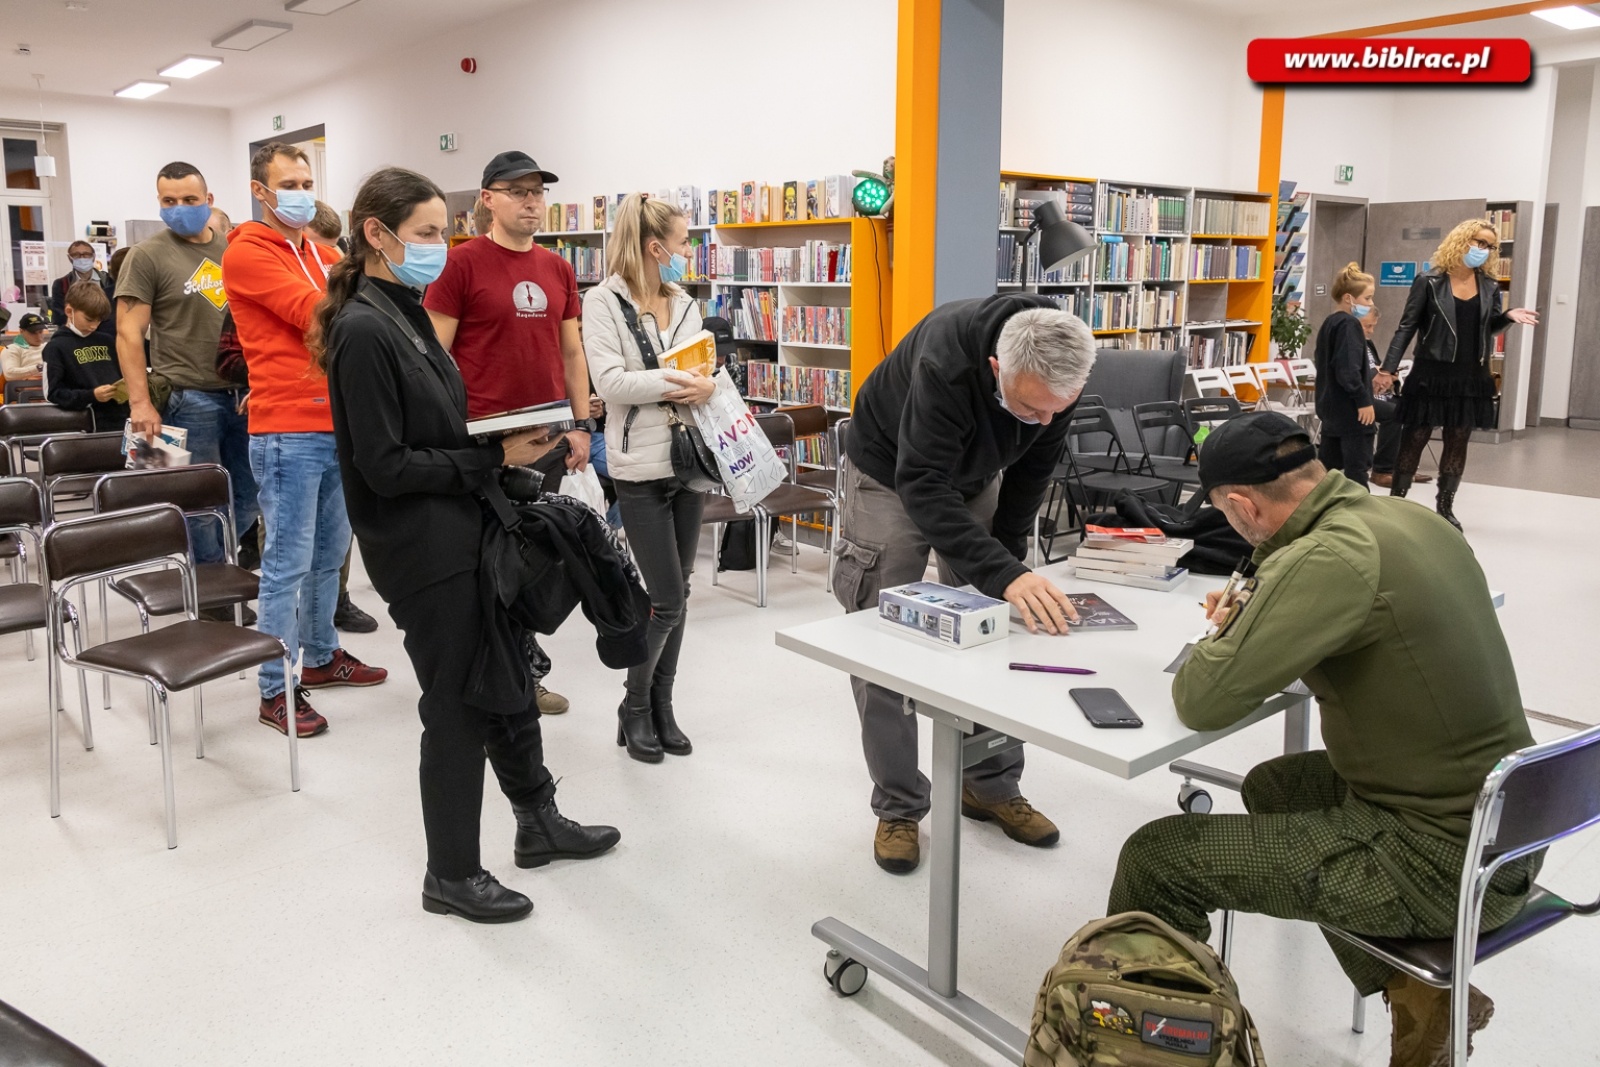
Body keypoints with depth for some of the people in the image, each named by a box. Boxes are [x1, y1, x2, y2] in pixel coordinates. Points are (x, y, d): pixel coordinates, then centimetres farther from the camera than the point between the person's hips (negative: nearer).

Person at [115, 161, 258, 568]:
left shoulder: (233, 249, 11)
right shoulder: (147, 255, -4)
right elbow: (129, 334, -8)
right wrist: (140, 402, -15)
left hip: (242, 393, 5)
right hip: (188, 399, -5)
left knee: (249, 496, 11)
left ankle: (207, 564, 28)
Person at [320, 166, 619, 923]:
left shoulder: (405, 314, 10)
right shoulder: (363, 330, -18)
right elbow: (386, 467, -21)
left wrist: (506, 443, 4)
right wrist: (495, 457, -20)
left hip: (465, 533, 9)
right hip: (423, 553, -9)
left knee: (509, 682, 20)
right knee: (457, 708, 4)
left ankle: (538, 822, 39)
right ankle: (451, 876, 23)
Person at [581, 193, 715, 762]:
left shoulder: (685, 305, 12)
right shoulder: (603, 303, -7)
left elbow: (706, 367, 9)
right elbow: (610, 382, -18)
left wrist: (708, 386, -13)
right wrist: (676, 382, -20)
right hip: (641, 468, -6)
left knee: (677, 593, 11)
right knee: (667, 600, -5)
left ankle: (662, 705, 25)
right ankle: (634, 709, 17)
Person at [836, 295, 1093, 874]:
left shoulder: (1056, 370, -23)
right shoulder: (945, 360, -41)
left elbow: (1033, 466, -5)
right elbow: (923, 488, -43)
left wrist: (1008, 549, -5)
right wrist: (1006, 574, -51)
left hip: (976, 476, 5)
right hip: (893, 474, -5)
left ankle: (991, 787, 19)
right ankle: (898, 807, 7)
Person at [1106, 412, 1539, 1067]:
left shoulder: (1330, 558, -25)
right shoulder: (1414, 519, 3)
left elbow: (1201, 704, -23)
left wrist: (1225, 635, -2)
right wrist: (1258, 618, 12)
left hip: (1437, 861, -9)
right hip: (1505, 826, 9)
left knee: (1156, 858, -8)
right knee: (1272, 784, 29)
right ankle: (1420, 992, 26)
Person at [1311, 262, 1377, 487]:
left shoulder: (1328, 323, 13)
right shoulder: (1349, 325, -16)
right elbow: (1349, 370, -24)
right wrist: (1364, 400, -20)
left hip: (1332, 407, 10)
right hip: (1351, 410, -10)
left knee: (1327, 463, 14)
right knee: (1356, 468, -4)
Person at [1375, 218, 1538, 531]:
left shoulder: (1489, 287, 7)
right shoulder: (1429, 282, -6)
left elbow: (1489, 329, 17)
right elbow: (1407, 327, -6)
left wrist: (1509, 316, -4)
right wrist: (1388, 368, -13)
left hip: (1471, 379, 4)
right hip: (1431, 375, -4)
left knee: (1458, 445, 9)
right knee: (1414, 440, 0)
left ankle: (1445, 507, 20)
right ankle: (1395, 501, 10)